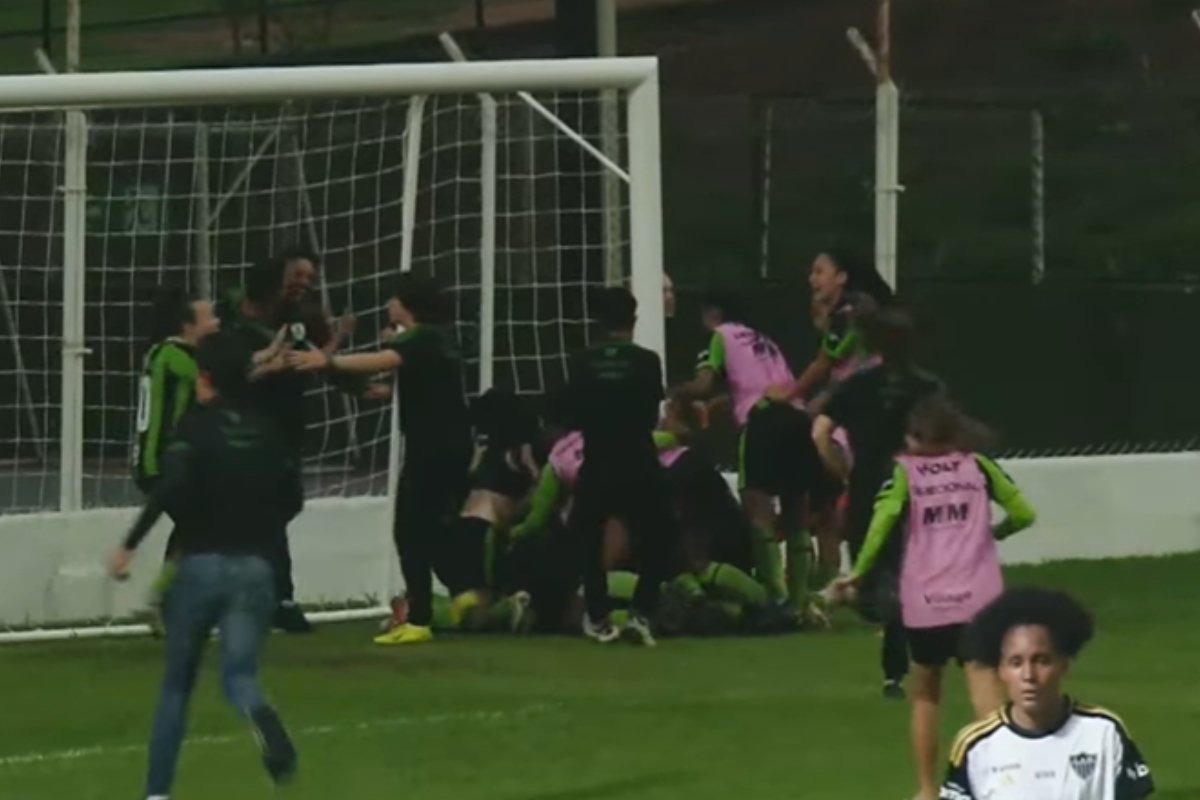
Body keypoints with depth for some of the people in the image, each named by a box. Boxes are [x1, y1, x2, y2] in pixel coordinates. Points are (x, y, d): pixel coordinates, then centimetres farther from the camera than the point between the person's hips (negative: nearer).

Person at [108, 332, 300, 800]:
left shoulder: (196, 426, -5)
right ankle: (262, 721, -40)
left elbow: (170, 486, -21)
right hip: (253, 568, 2)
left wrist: (131, 543, -17)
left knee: (177, 684, 14)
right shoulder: (265, 432, 9)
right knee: (238, 677, -4)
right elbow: (291, 499, 15)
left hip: (201, 564, -2)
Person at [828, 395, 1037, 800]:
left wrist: (859, 573, -5)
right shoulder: (977, 465, 7)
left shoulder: (904, 470, 2)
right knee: (984, 689, -10)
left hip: (924, 601, 0)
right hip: (978, 597, 0)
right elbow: (1023, 513, 11)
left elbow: (884, 520, -14)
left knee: (926, 694, 20)